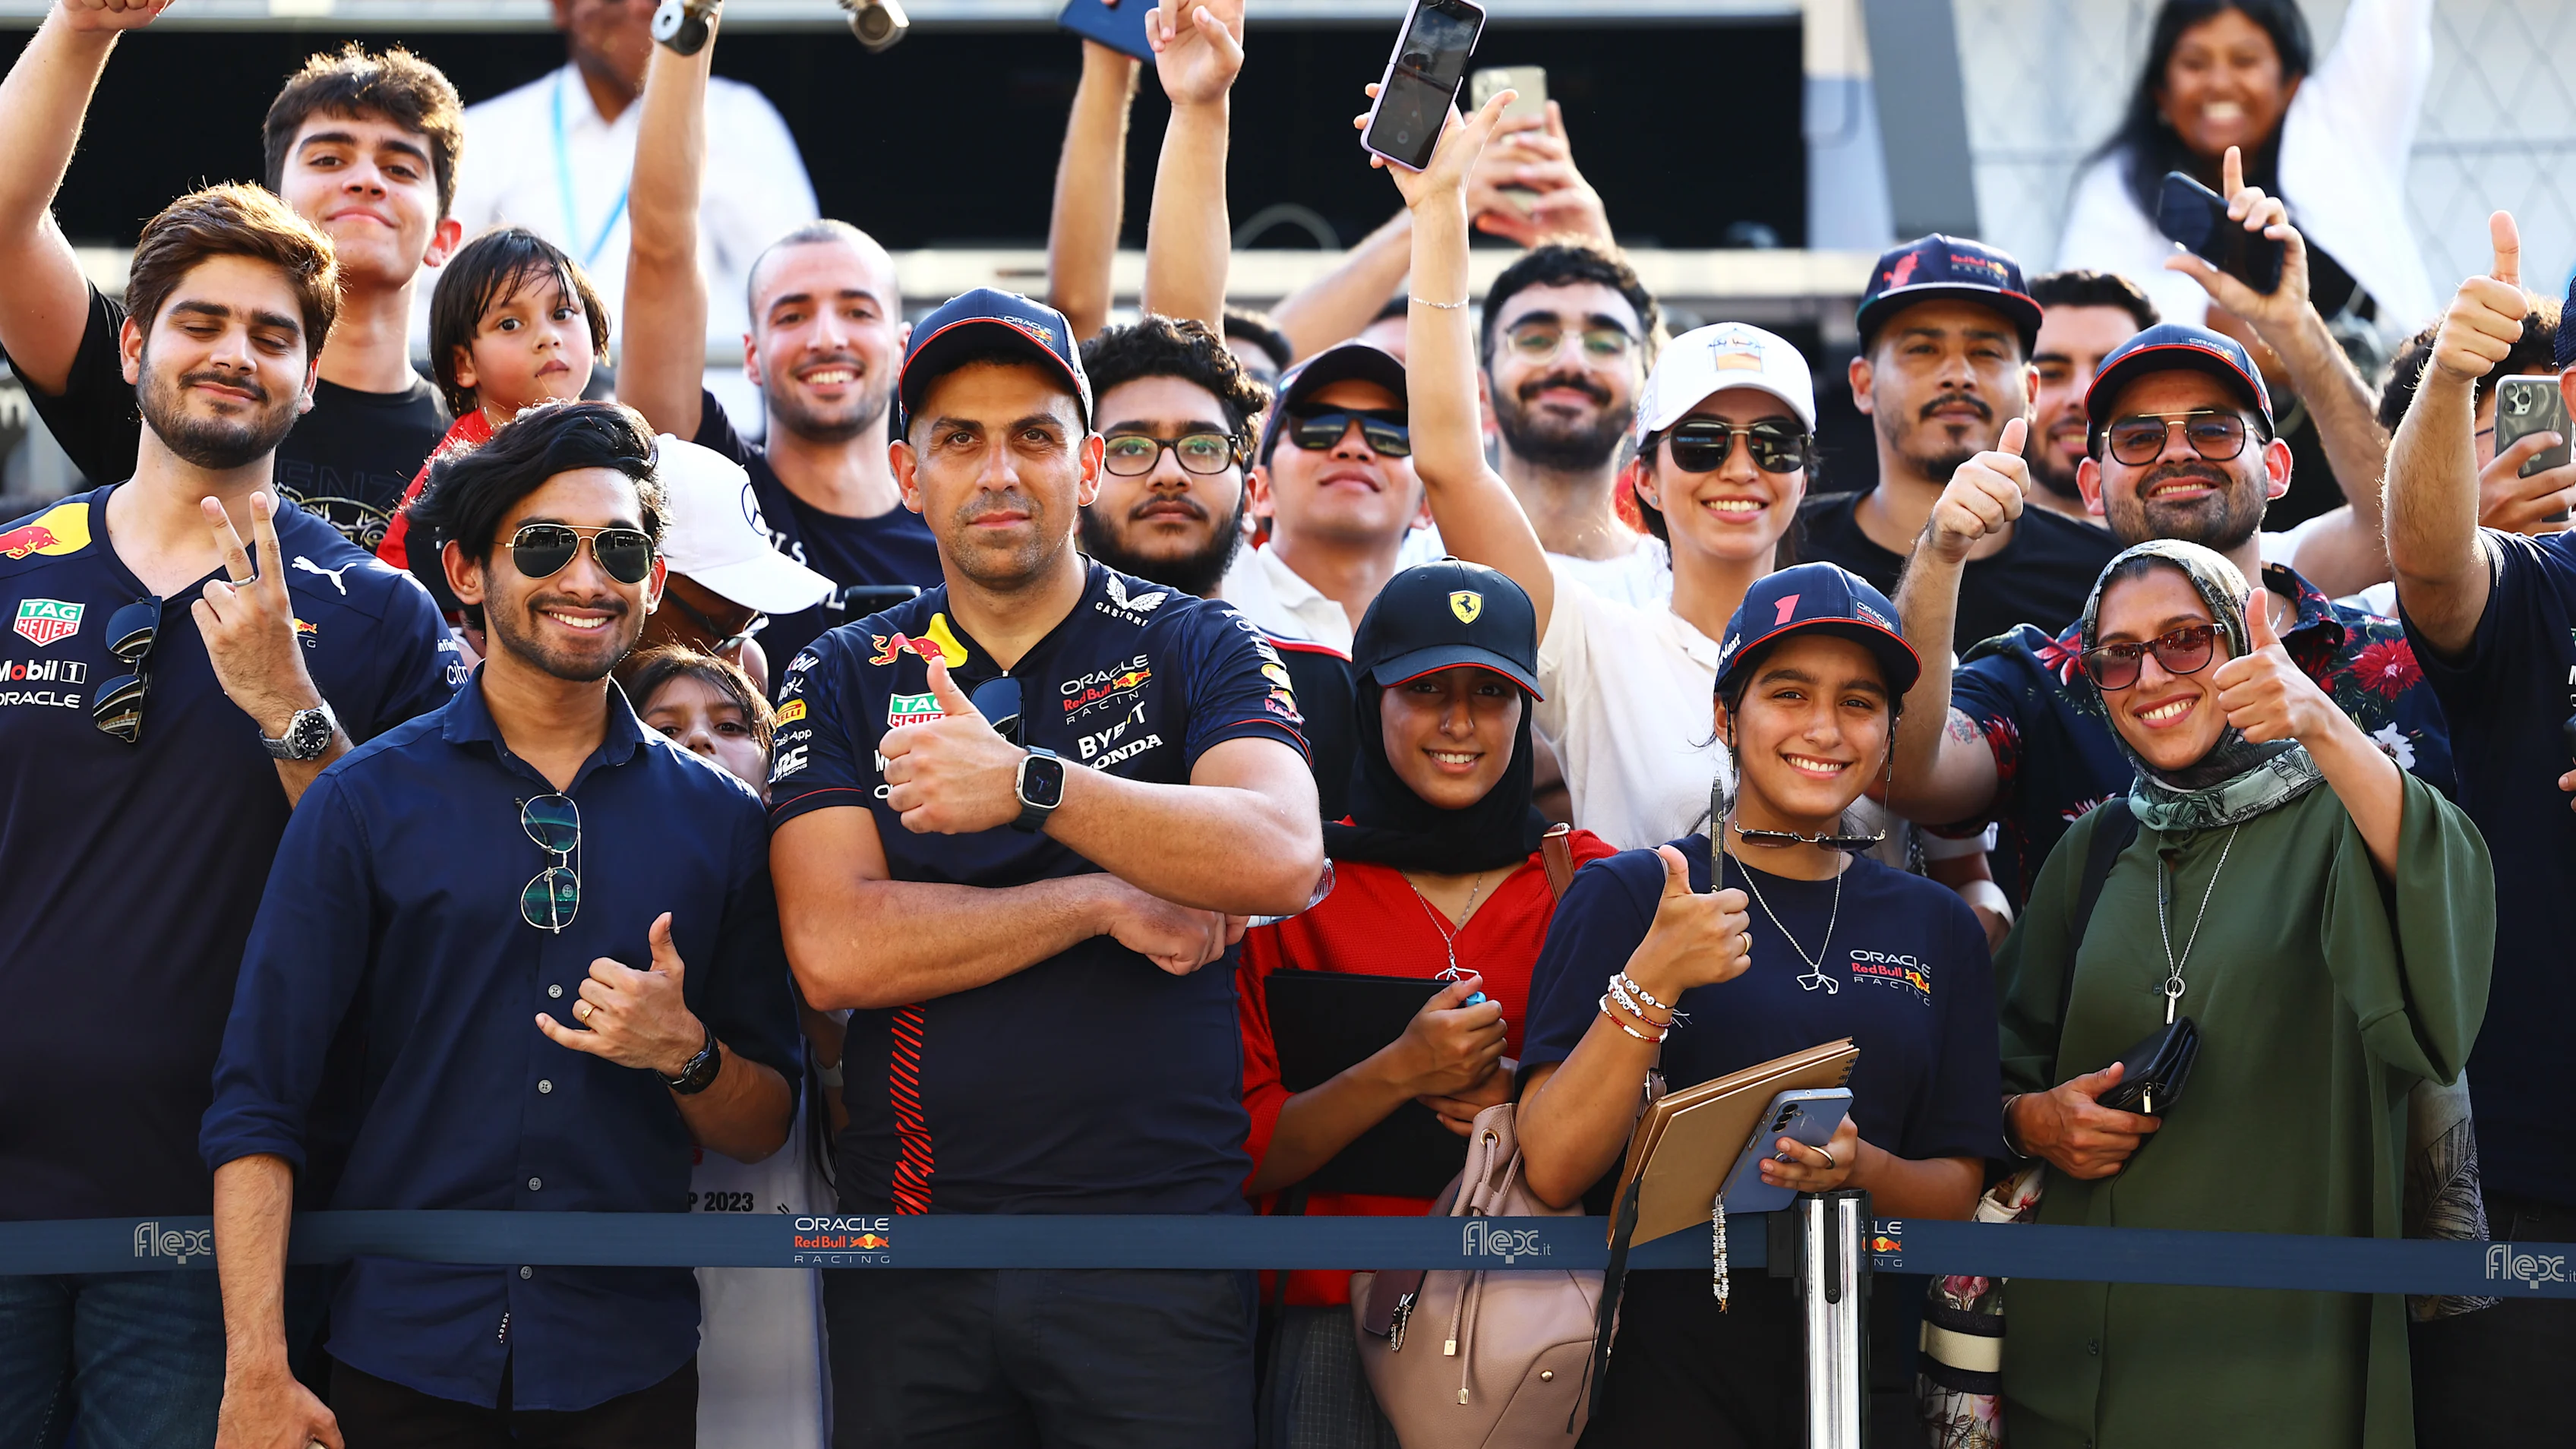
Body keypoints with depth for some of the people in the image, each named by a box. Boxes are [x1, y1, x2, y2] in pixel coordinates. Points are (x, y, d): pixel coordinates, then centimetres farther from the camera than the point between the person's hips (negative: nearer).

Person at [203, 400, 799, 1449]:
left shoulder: (718, 820, 7)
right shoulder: (367, 801, 1)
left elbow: (764, 1127, 12)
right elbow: (258, 1104, -3)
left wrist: (686, 1054, -11)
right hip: (403, 1360, -2)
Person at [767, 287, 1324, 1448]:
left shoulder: (1192, 647, 6)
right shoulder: (843, 680, 8)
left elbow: (1280, 858, -14)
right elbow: (832, 951, -6)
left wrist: (1030, 784, -23)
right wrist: (1108, 900, -9)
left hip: (1159, 1252, -1)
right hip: (910, 1255, 1)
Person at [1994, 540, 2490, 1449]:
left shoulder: (2332, 818, -4)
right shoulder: (2095, 852, 10)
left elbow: (2439, 895, -27)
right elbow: (2006, 1066, 17)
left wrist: (2325, 727, -41)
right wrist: (2034, 1119, -6)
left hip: (2284, 1333, -4)